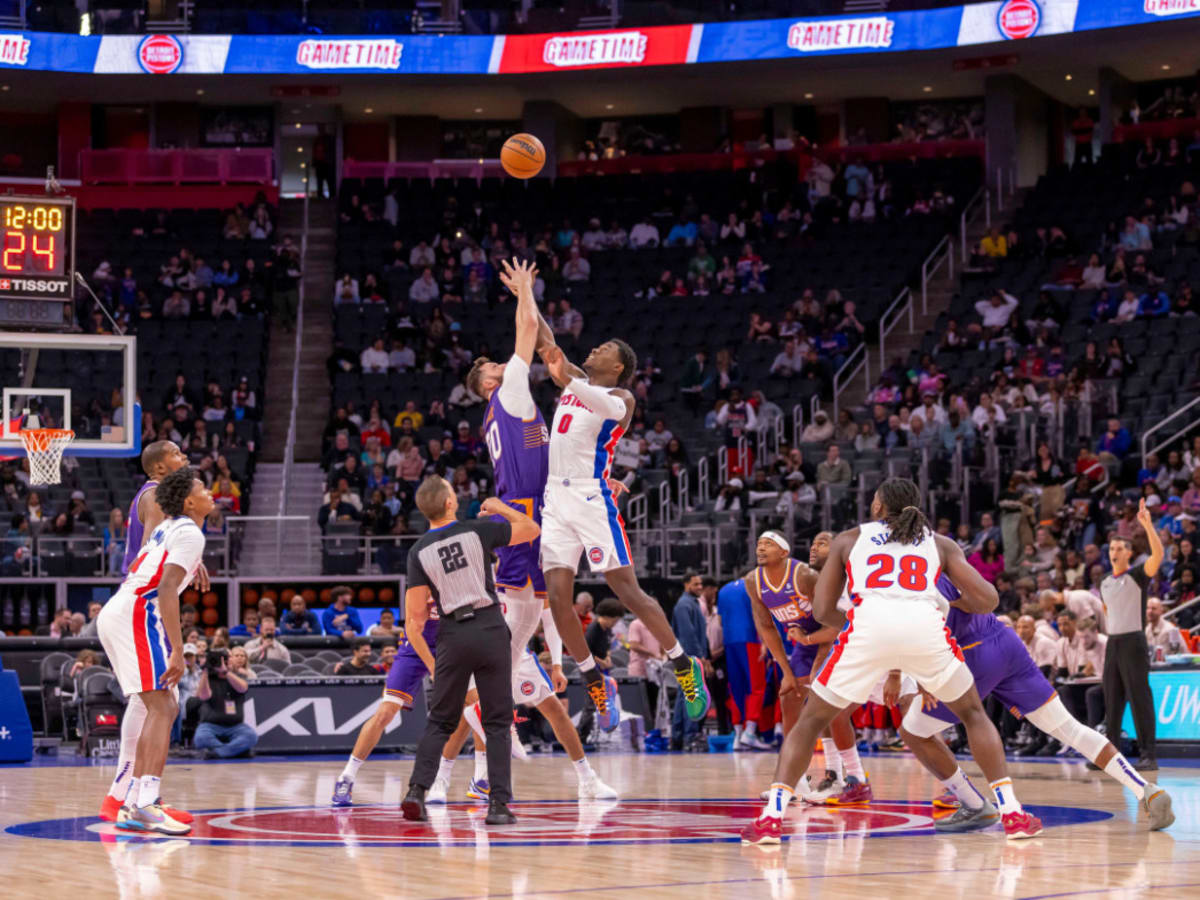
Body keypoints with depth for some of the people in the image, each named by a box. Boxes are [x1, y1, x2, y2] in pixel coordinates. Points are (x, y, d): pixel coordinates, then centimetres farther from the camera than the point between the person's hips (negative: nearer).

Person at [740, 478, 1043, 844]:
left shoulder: (848, 539, 28)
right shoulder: (940, 544, 29)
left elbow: (822, 610, 23)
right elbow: (987, 600, 20)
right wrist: (957, 603, 41)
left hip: (868, 626, -1)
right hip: (926, 626, 1)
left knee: (811, 720, 18)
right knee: (973, 714, 25)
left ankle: (771, 818, 4)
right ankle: (1012, 813, 16)